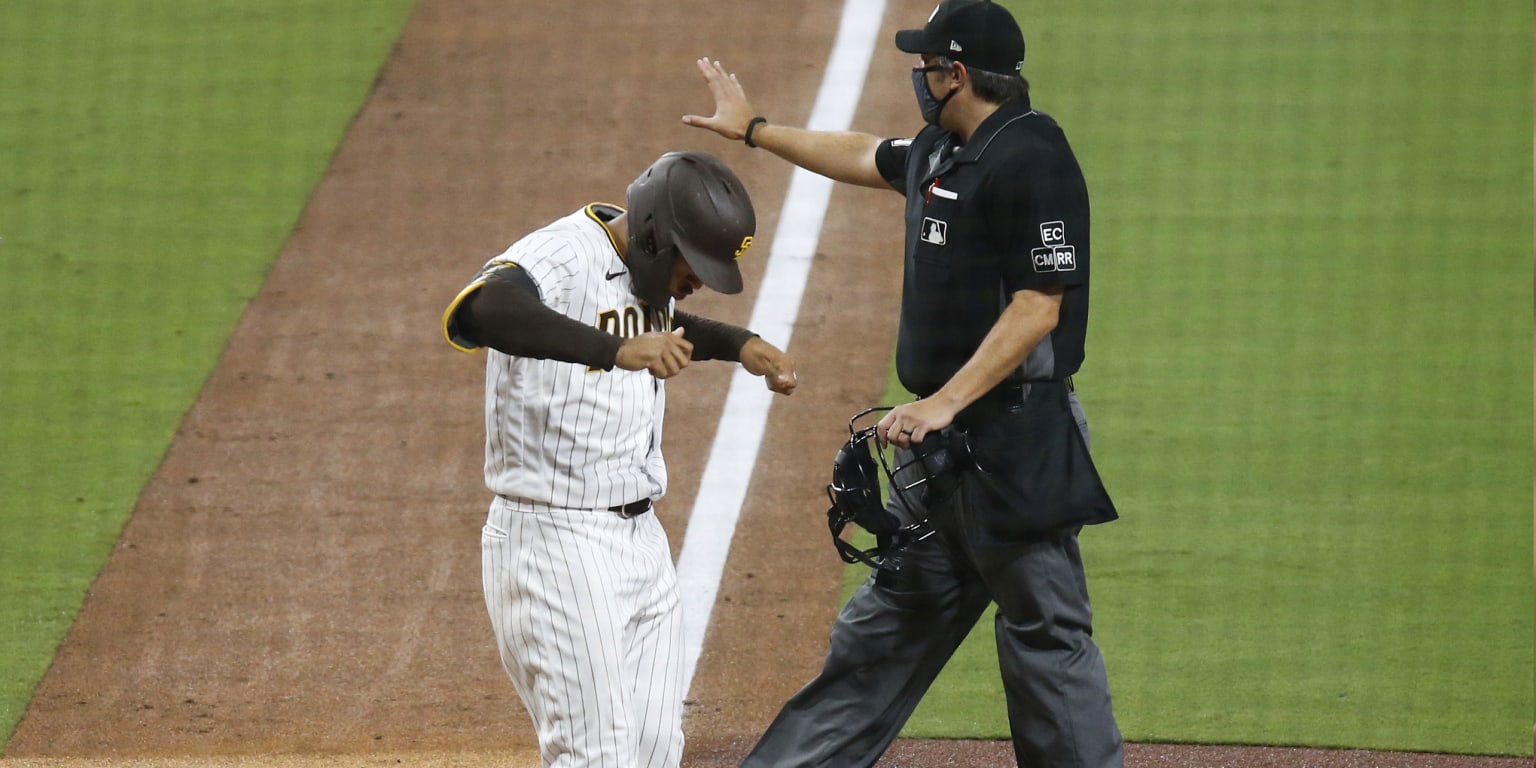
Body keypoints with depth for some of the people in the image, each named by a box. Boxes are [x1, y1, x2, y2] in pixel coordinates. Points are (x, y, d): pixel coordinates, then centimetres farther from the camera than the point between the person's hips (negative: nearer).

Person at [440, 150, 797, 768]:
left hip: (640, 536, 9)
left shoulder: (645, 270, 7)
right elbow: (482, 310, -45)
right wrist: (616, 351, -55)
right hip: (555, 545, -9)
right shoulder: (558, 258, -20)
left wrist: (737, 345, 15)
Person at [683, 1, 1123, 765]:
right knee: (885, 623, 16)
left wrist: (945, 403, -25)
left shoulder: (1031, 158, -17)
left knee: (1045, 634, -7)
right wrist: (753, 129, 43)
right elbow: (866, 159, 34)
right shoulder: (939, 152, 12)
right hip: (943, 441, 10)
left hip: (1015, 440, -10)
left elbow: (1039, 307, -22)